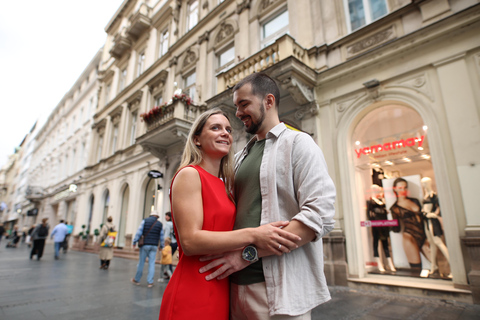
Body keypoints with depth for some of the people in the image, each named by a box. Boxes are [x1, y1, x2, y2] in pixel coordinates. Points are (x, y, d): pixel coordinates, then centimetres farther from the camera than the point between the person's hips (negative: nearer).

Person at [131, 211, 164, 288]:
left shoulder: (145, 220, 3)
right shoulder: (159, 224, 9)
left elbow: (139, 232, -5)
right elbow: (161, 236, 12)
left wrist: (135, 241, -2)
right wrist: (161, 246, 22)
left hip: (145, 244, -1)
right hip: (154, 246, 1)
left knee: (141, 262, 8)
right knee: (152, 263, 3)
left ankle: (137, 280, 20)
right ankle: (150, 282, 4)